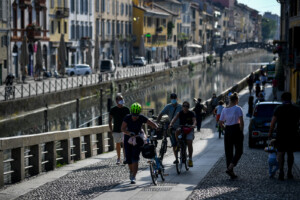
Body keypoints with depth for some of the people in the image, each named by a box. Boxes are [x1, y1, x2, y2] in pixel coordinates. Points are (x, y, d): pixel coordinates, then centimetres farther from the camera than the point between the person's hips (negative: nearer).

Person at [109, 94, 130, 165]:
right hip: (116, 130, 1)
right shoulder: (113, 110, 4)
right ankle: (118, 158, 15)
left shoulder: (126, 109, 4)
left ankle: (125, 158, -12)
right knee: (118, 144, 7)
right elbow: (110, 120, 9)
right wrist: (111, 130, 2)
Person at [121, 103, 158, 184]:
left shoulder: (142, 118, -17)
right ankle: (131, 171, 34)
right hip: (128, 138, 1)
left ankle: (133, 177, -16)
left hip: (138, 138, -1)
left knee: (135, 157, -15)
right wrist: (129, 133, -44)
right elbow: (122, 128, -28)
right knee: (128, 157, 3)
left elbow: (153, 124, -12)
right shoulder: (127, 118, -19)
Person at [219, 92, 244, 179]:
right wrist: (241, 131, -5)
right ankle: (230, 168, -14)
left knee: (228, 152, 9)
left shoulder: (224, 110, 6)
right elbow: (241, 122, -14)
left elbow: (220, 123, 5)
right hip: (236, 129, -4)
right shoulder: (238, 108, -6)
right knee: (239, 151, 5)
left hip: (227, 130, 4)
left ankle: (231, 173, 9)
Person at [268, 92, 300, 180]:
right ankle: (289, 172, 16)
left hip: (281, 134, -3)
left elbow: (273, 122, -7)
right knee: (290, 153, 13)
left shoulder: (278, 108, -7)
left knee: (281, 153, 1)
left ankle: (281, 172, -12)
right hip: (292, 135, 3)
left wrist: (270, 132, 2)